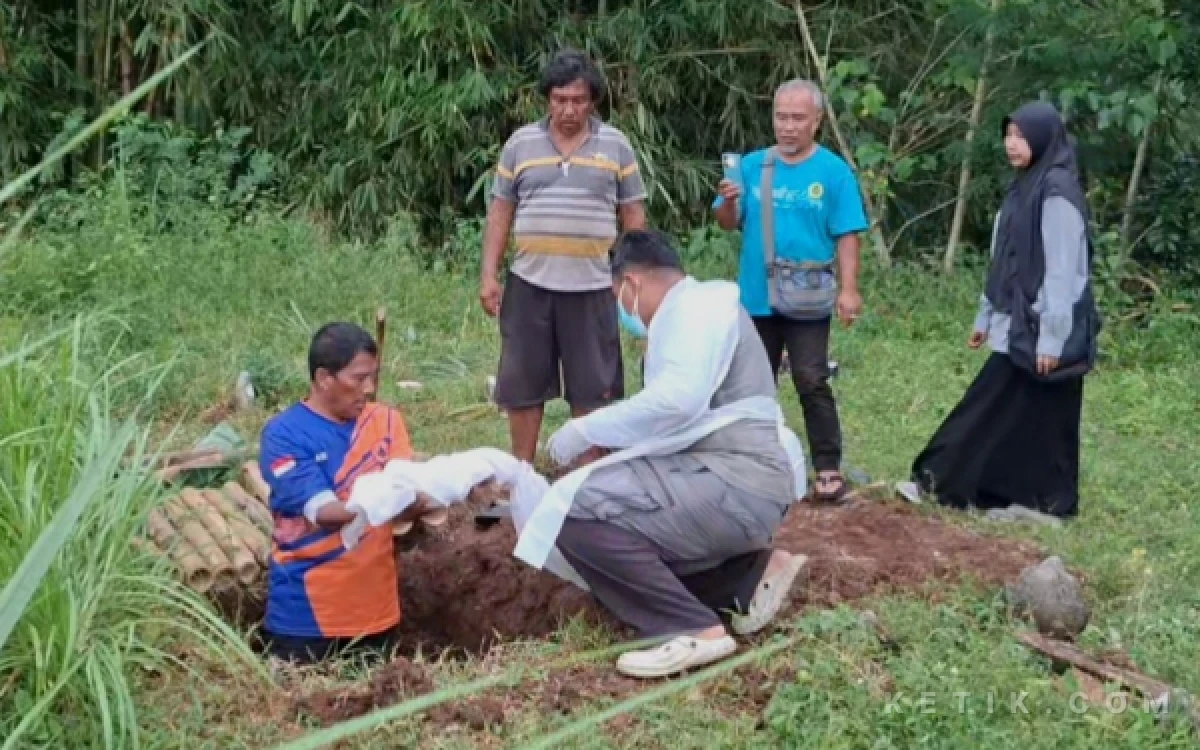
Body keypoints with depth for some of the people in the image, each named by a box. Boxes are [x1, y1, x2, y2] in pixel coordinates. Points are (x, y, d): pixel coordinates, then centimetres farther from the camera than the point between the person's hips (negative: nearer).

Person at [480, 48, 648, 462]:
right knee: (522, 384, 7)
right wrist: (489, 275, 0)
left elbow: (633, 215, 6)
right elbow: (500, 213, 6)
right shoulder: (520, 143, 4)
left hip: (591, 286, -1)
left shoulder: (616, 145, 3)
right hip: (529, 284, 1)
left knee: (592, 388, 5)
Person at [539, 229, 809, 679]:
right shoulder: (686, 316, 23)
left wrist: (583, 433, -17)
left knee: (579, 509, -21)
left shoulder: (699, 304, -9)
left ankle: (693, 629, -17)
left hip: (734, 484, -11)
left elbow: (677, 398, -25)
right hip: (725, 480, 11)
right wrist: (608, 447, 24)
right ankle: (751, 574, 15)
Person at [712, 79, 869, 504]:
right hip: (757, 296, 4)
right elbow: (728, 224, 4)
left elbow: (846, 236, -7)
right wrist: (728, 201, -18)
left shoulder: (833, 171, -5)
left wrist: (848, 289, -14)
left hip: (807, 299, -4)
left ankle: (828, 469, 3)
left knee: (812, 383, -3)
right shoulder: (752, 165, 4)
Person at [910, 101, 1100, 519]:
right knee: (999, 410, 12)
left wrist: (1051, 338, -21)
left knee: (1039, 415, 1)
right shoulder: (1026, 187, 12)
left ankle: (1048, 500, 12)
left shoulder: (1057, 192, -16)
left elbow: (1063, 271, -19)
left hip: (1042, 330, -9)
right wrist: (986, 317, 19)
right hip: (1018, 326, 9)